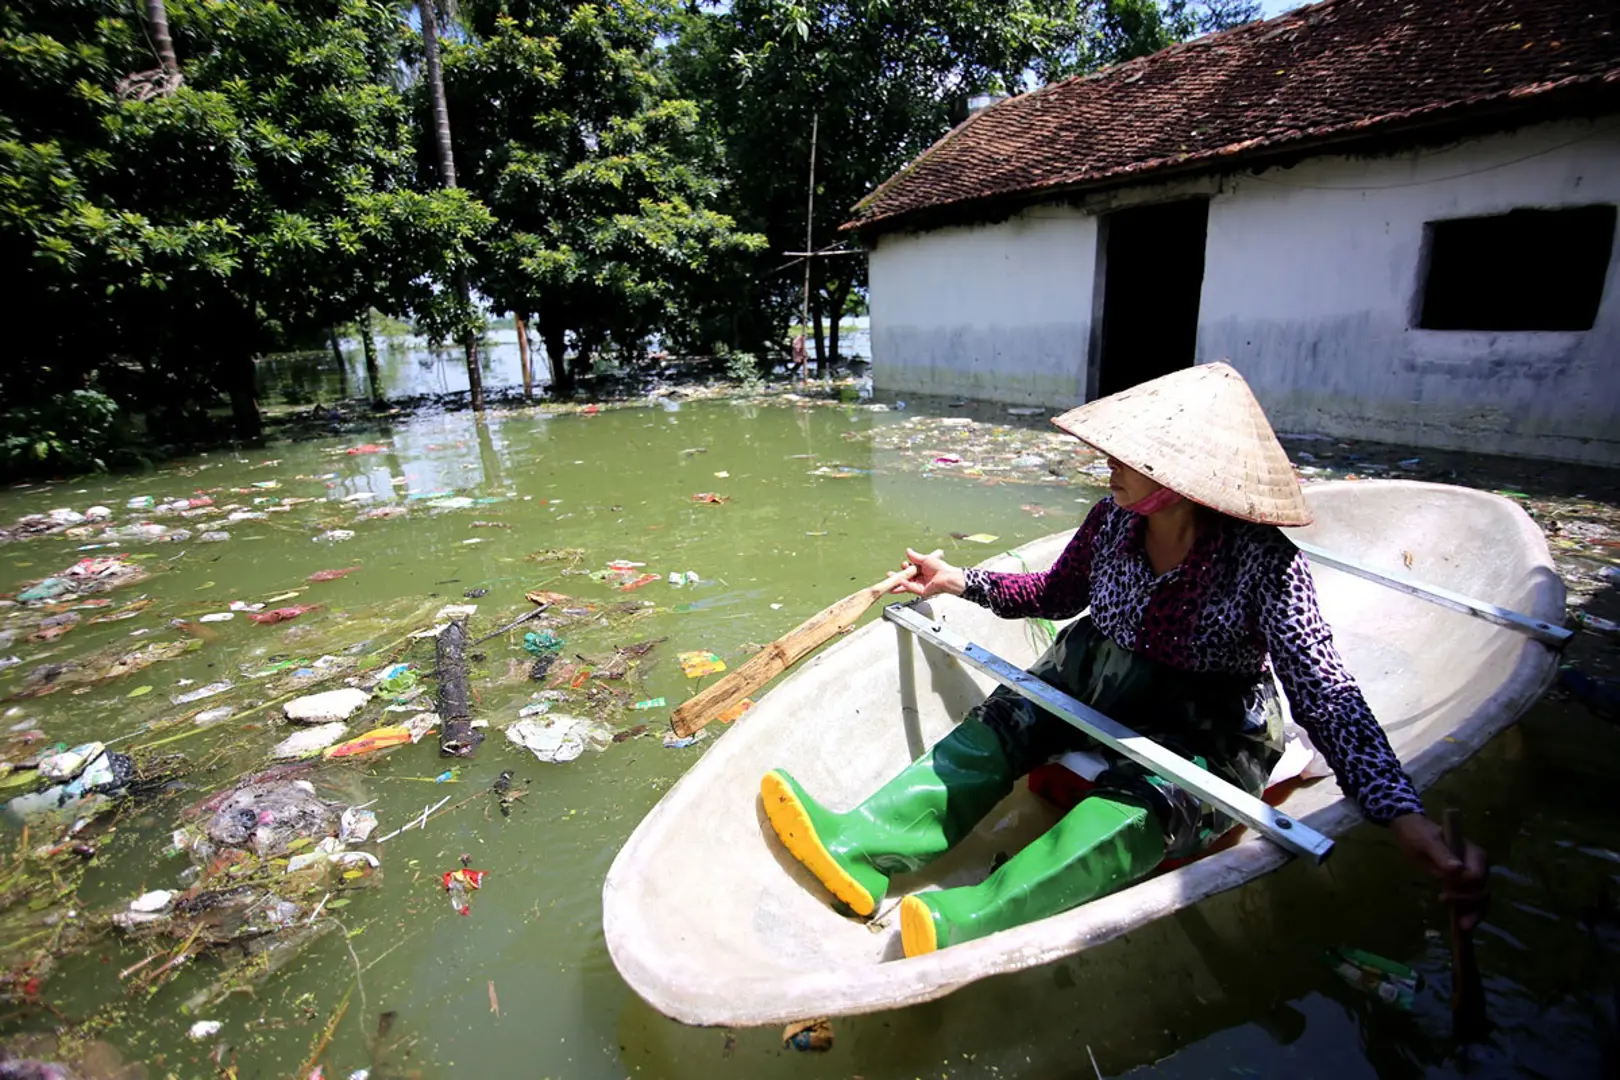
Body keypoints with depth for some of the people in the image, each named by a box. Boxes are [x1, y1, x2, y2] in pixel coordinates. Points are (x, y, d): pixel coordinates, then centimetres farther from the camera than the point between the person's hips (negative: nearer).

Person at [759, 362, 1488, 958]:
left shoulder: (1263, 562, -21)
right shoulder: (1114, 520, -6)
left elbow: (1326, 696, -26)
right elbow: (1057, 592, 11)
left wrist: (1403, 817, -40)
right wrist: (962, 582, 4)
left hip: (1204, 727, -5)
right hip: (1095, 682, 5)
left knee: (1144, 798, -34)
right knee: (1001, 723, -18)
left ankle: (968, 923, -54)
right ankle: (861, 849, -36)